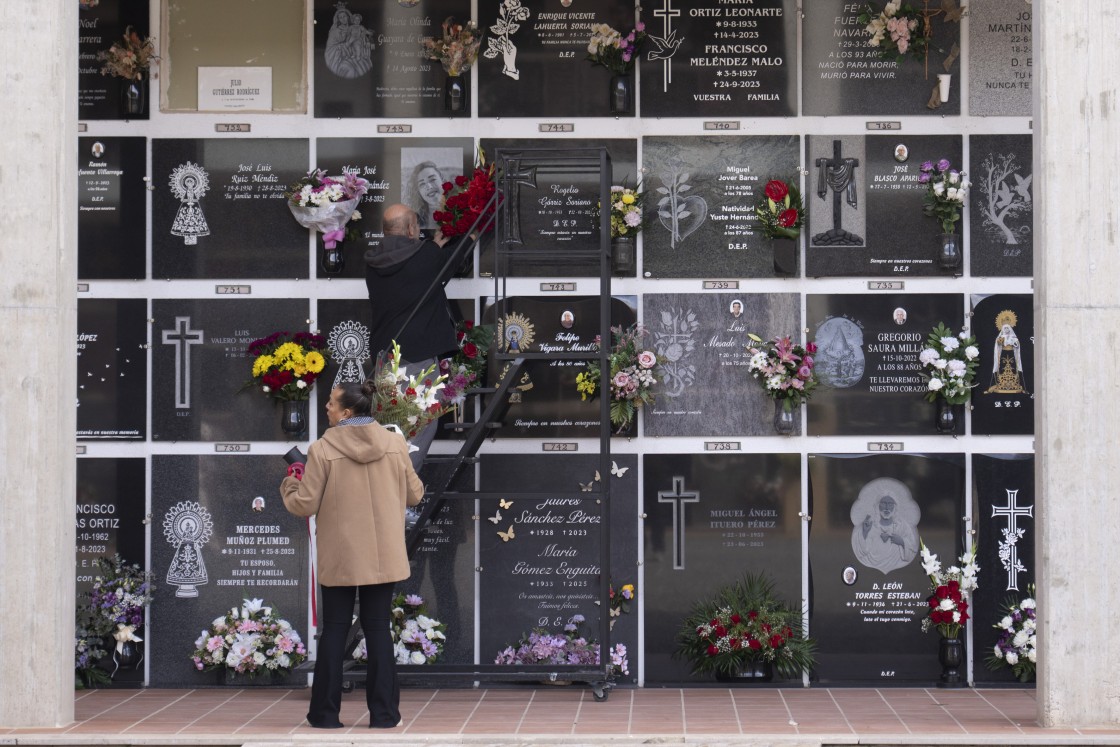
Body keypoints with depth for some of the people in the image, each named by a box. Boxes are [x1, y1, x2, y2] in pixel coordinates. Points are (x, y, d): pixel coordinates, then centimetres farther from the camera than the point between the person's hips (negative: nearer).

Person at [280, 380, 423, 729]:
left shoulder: (323, 450, -13)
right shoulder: (395, 444, -3)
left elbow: (304, 505, -9)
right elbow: (414, 494, 7)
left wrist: (290, 484, 12)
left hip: (339, 557, -2)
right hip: (382, 556, 2)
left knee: (334, 629, 8)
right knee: (378, 628, 9)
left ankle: (326, 713, 13)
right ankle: (384, 713, 9)